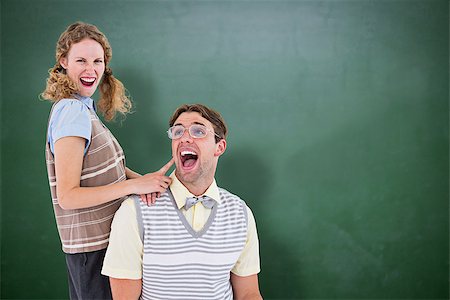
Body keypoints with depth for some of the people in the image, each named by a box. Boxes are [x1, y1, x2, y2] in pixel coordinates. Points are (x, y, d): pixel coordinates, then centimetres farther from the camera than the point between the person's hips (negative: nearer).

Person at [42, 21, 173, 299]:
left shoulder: (83, 107, 8)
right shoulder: (73, 112, -20)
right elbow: (67, 196, -24)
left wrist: (142, 178, -12)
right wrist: (134, 185, -26)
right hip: (94, 246, -9)